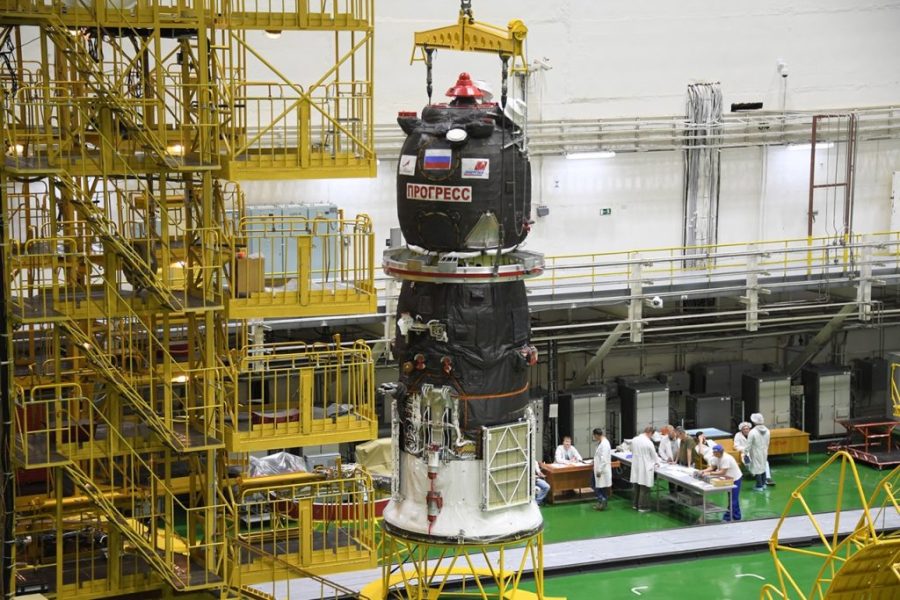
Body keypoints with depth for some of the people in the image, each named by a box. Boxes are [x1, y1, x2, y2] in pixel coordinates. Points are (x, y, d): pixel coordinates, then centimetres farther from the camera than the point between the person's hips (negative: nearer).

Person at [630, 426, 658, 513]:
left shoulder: (634, 440, -1)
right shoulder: (649, 443, -18)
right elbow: (654, 455, -4)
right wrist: (656, 462, 17)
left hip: (636, 466, 6)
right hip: (645, 468, -6)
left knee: (636, 486, 18)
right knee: (644, 488, 3)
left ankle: (635, 504, 29)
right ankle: (642, 507, 8)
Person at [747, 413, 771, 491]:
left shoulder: (753, 432, -23)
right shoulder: (766, 431, -5)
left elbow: (749, 444, -17)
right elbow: (767, 443, 6)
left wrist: (746, 453, -6)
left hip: (756, 453, -6)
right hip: (764, 452, 6)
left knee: (757, 468, 3)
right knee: (763, 467, 19)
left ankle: (759, 486, 7)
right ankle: (763, 484, 28)